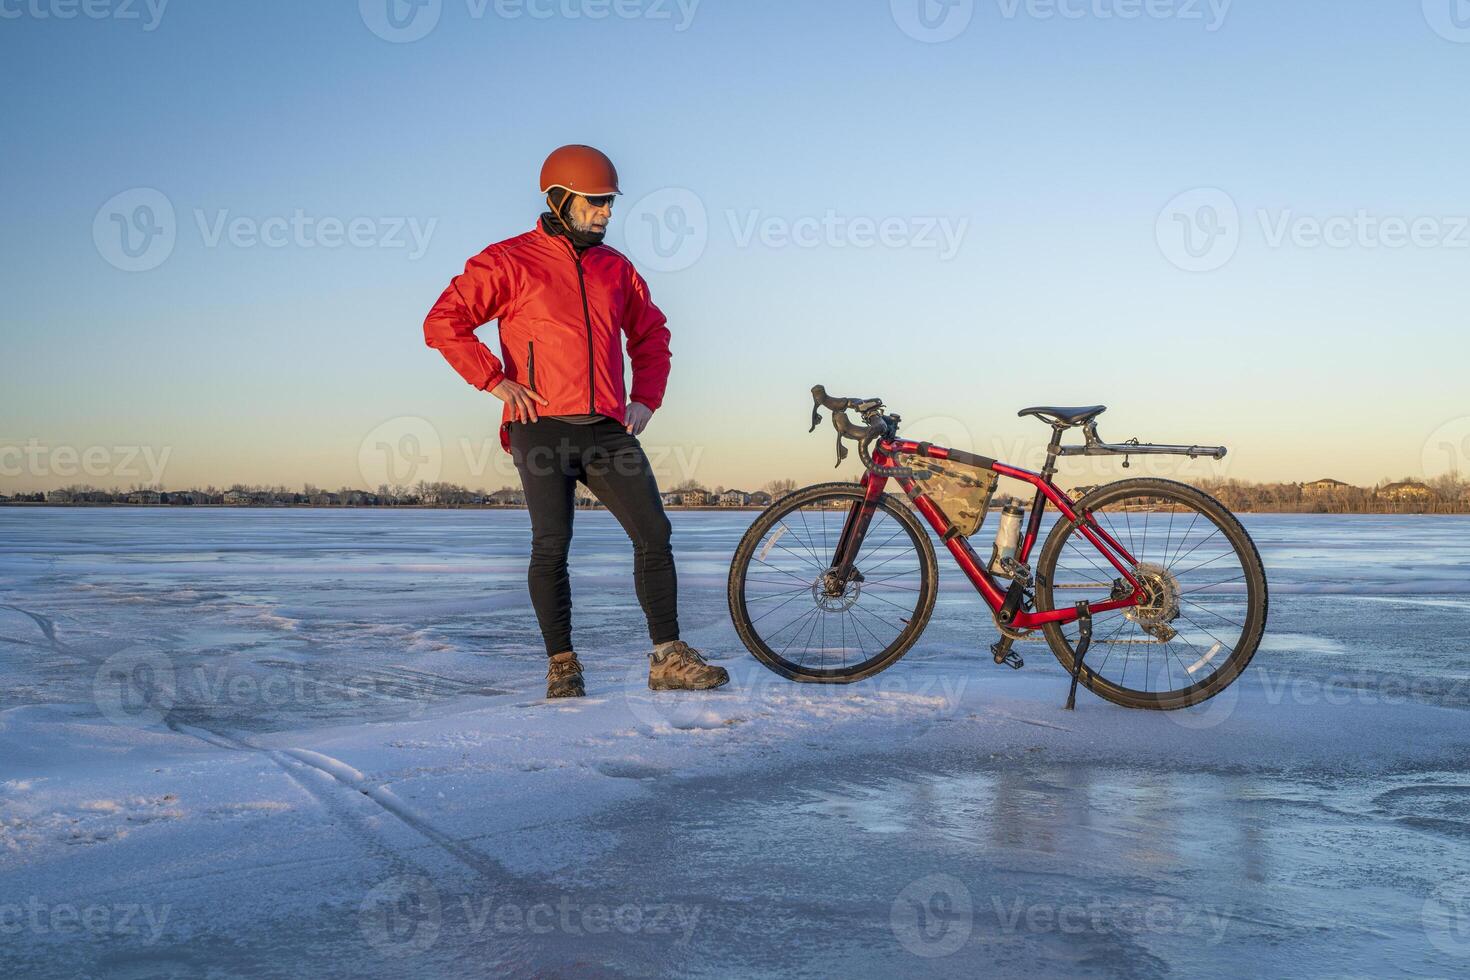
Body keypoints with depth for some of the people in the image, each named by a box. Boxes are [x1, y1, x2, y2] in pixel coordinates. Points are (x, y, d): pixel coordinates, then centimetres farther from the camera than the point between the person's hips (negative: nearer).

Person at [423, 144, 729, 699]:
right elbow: (444, 323, -5)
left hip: (608, 429, 4)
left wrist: (646, 399, 15)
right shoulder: (510, 261, 1)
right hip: (543, 427, -4)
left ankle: (668, 659, 0)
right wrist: (497, 382, -11)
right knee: (551, 547, -5)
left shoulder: (615, 268, 16)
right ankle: (562, 666, 8)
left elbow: (651, 334, 29)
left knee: (654, 533, -5)